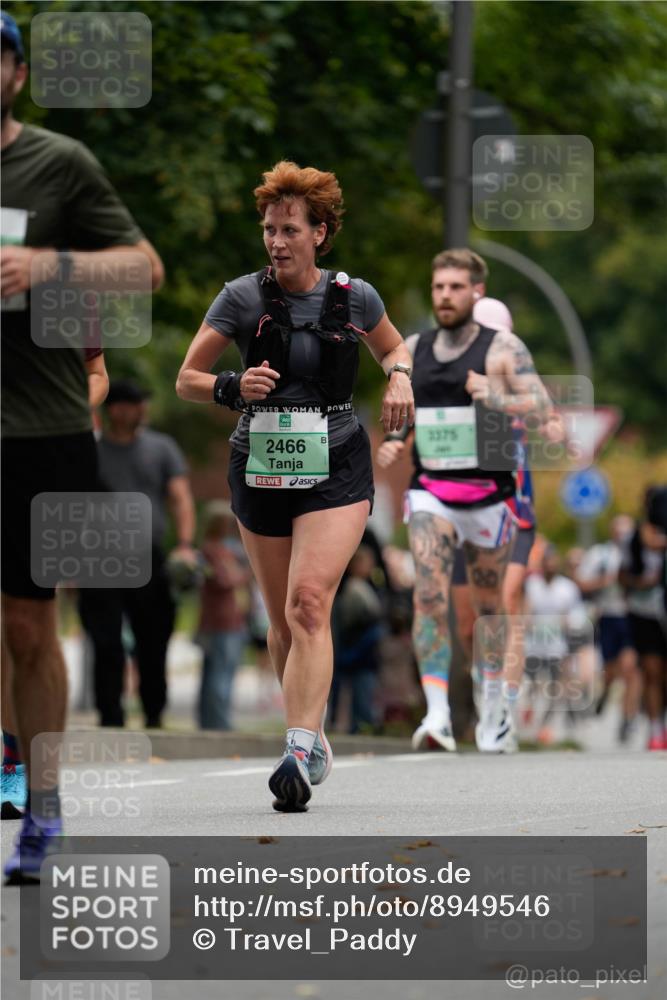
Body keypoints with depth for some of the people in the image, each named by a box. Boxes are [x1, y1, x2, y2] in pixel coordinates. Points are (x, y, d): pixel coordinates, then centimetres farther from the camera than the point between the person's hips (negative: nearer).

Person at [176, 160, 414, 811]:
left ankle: (300, 751, -28)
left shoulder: (353, 296, -1)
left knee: (309, 604, -20)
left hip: (336, 471, -2)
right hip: (260, 471, 2)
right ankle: (312, 738, 28)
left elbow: (392, 347, 20)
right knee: (283, 620, 10)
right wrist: (234, 387, -20)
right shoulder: (242, 298, -4)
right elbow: (186, 379, 0)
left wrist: (399, 375, -3)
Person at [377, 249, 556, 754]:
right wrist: (392, 444, 0)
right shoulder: (413, 350, 9)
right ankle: (438, 715, -23)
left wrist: (497, 398, -29)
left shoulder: (502, 348, -3)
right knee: (429, 595, -17)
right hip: (430, 491, 2)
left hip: (487, 493, -2)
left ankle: (494, 709, 30)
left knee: (489, 604, 11)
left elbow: (543, 406, -12)